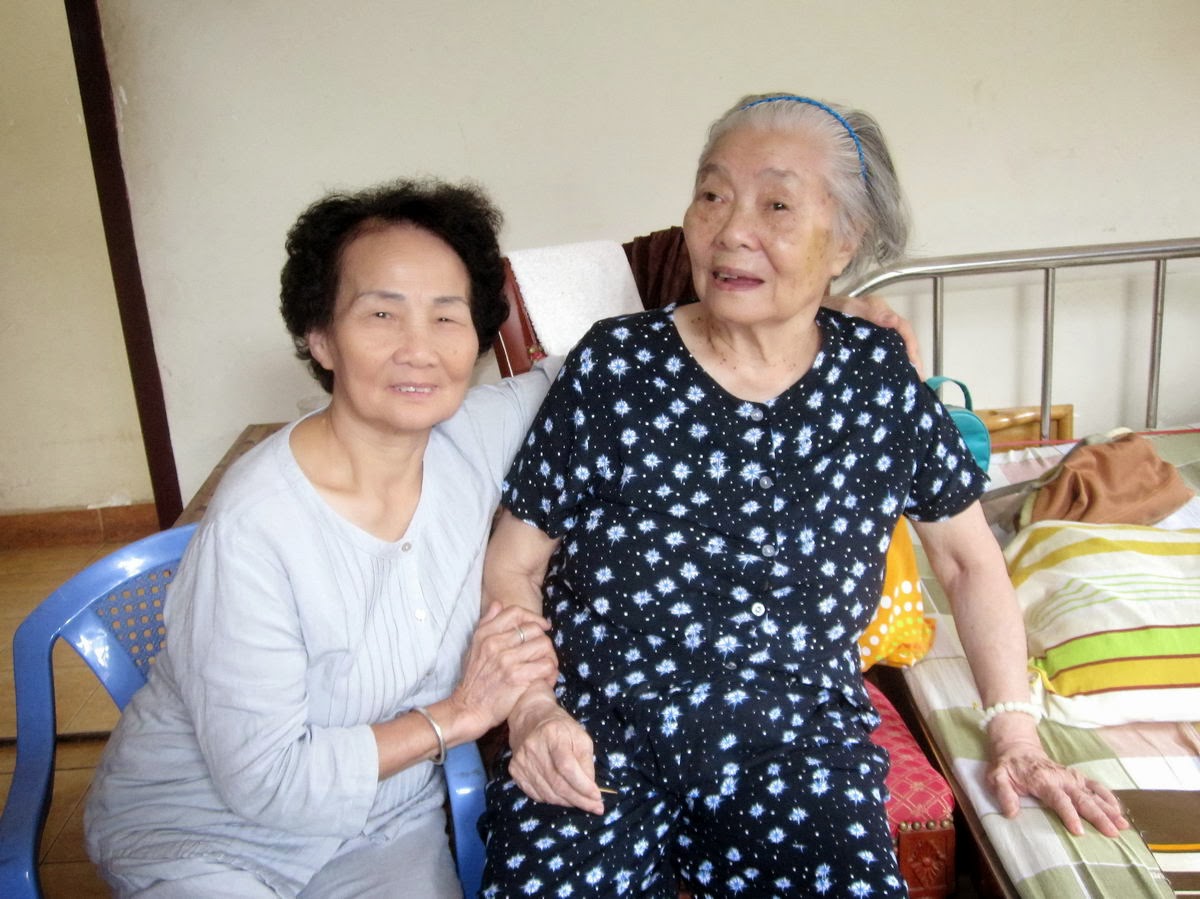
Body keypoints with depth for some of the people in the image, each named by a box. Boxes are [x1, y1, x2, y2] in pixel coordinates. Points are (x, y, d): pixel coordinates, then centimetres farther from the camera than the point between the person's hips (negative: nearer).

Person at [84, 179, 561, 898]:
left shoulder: (478, 435, -13)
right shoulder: (257, 523, -27)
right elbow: (264, 781, -21)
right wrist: (461, 712, -19)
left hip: (385, 824, 4)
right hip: (205, 833, -3)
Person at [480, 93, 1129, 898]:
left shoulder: (879, 378, 0)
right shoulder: (615, 366, -4)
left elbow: (969, 558, 13)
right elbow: (512, 568, 2)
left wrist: (1015, 733, 7)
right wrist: (533, 712, -12)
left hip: (796, 738, 2)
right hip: (594, 731, -1)